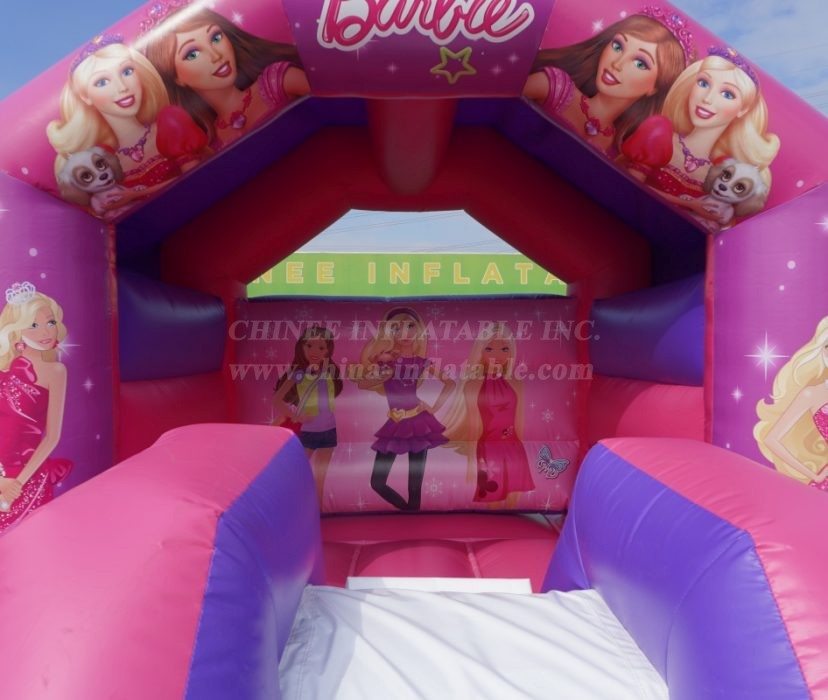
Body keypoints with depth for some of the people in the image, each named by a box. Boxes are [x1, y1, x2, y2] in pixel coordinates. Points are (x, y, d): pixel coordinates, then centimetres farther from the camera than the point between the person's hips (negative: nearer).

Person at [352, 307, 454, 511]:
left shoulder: (422, 362, 2)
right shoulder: (385, 360, 1)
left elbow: (450, 382, 12)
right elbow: (362, 382, -8)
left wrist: (435, 406, 3)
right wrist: (383, 375, -19)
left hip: (418, 424, -1)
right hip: (395, 426, 1)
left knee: (415, 485, 2)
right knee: (377, 482, 1)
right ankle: (408, 511, 23)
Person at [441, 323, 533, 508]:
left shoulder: (515, 384, 3)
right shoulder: (473, 386, -5)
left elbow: (520, 421, 9)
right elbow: (472, 425, -2)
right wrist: (473, 460, 0)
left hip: (513, 451, 3)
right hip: (488, 451, -2)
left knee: (514, 502, 8)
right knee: (493, 502, 4)